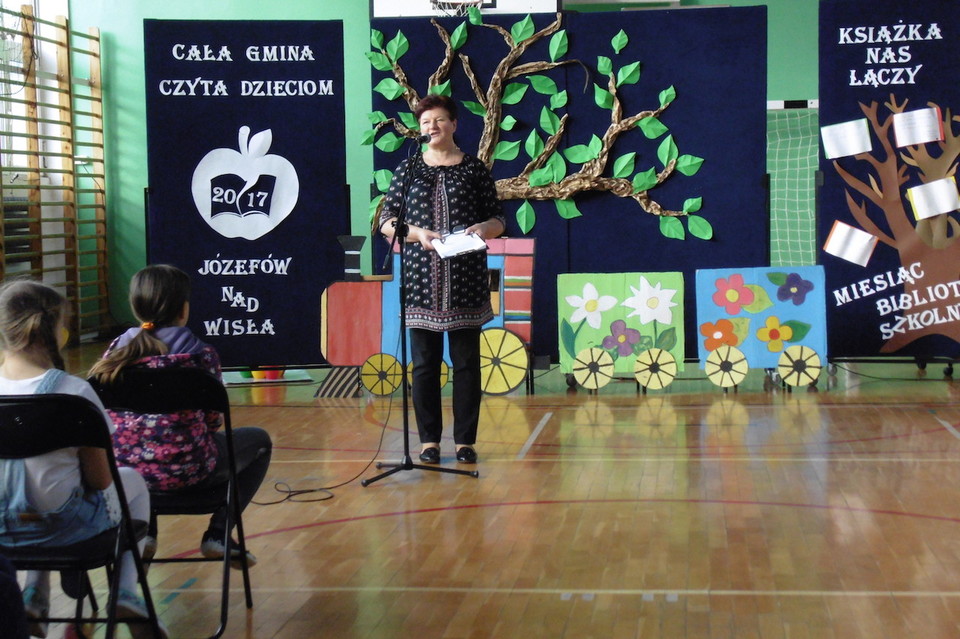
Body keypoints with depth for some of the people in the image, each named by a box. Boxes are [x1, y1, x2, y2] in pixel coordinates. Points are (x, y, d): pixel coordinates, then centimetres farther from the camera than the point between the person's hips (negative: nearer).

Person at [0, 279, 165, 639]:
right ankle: (126, 593, 17)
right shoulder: (74, 392, -21)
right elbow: (100, 479, -14)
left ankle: (35, 593, 25)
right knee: (132, 481, 27)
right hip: (63, 525, -4)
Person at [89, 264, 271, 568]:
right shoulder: (200, 354, -10)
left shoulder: (116, 351, 1)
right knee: (259, 440, 22)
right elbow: (213, 421, -4)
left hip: (124, 472, 5)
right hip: (185, 471, -4)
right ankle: (218, 535, 15)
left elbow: (106, 416, 9)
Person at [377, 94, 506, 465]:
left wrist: (484, 228, -13)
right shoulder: (408, 169, 9)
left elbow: (498, 219, 10)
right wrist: (417, 233, -12)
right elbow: (386, 221, 6)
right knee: (424, 361, 2)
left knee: (466, 360, 2)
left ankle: (466, 440, 10)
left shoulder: (474, 169, 7)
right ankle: (429, 440, 10)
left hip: (466, 279, 0)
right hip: (421, 277, 1)